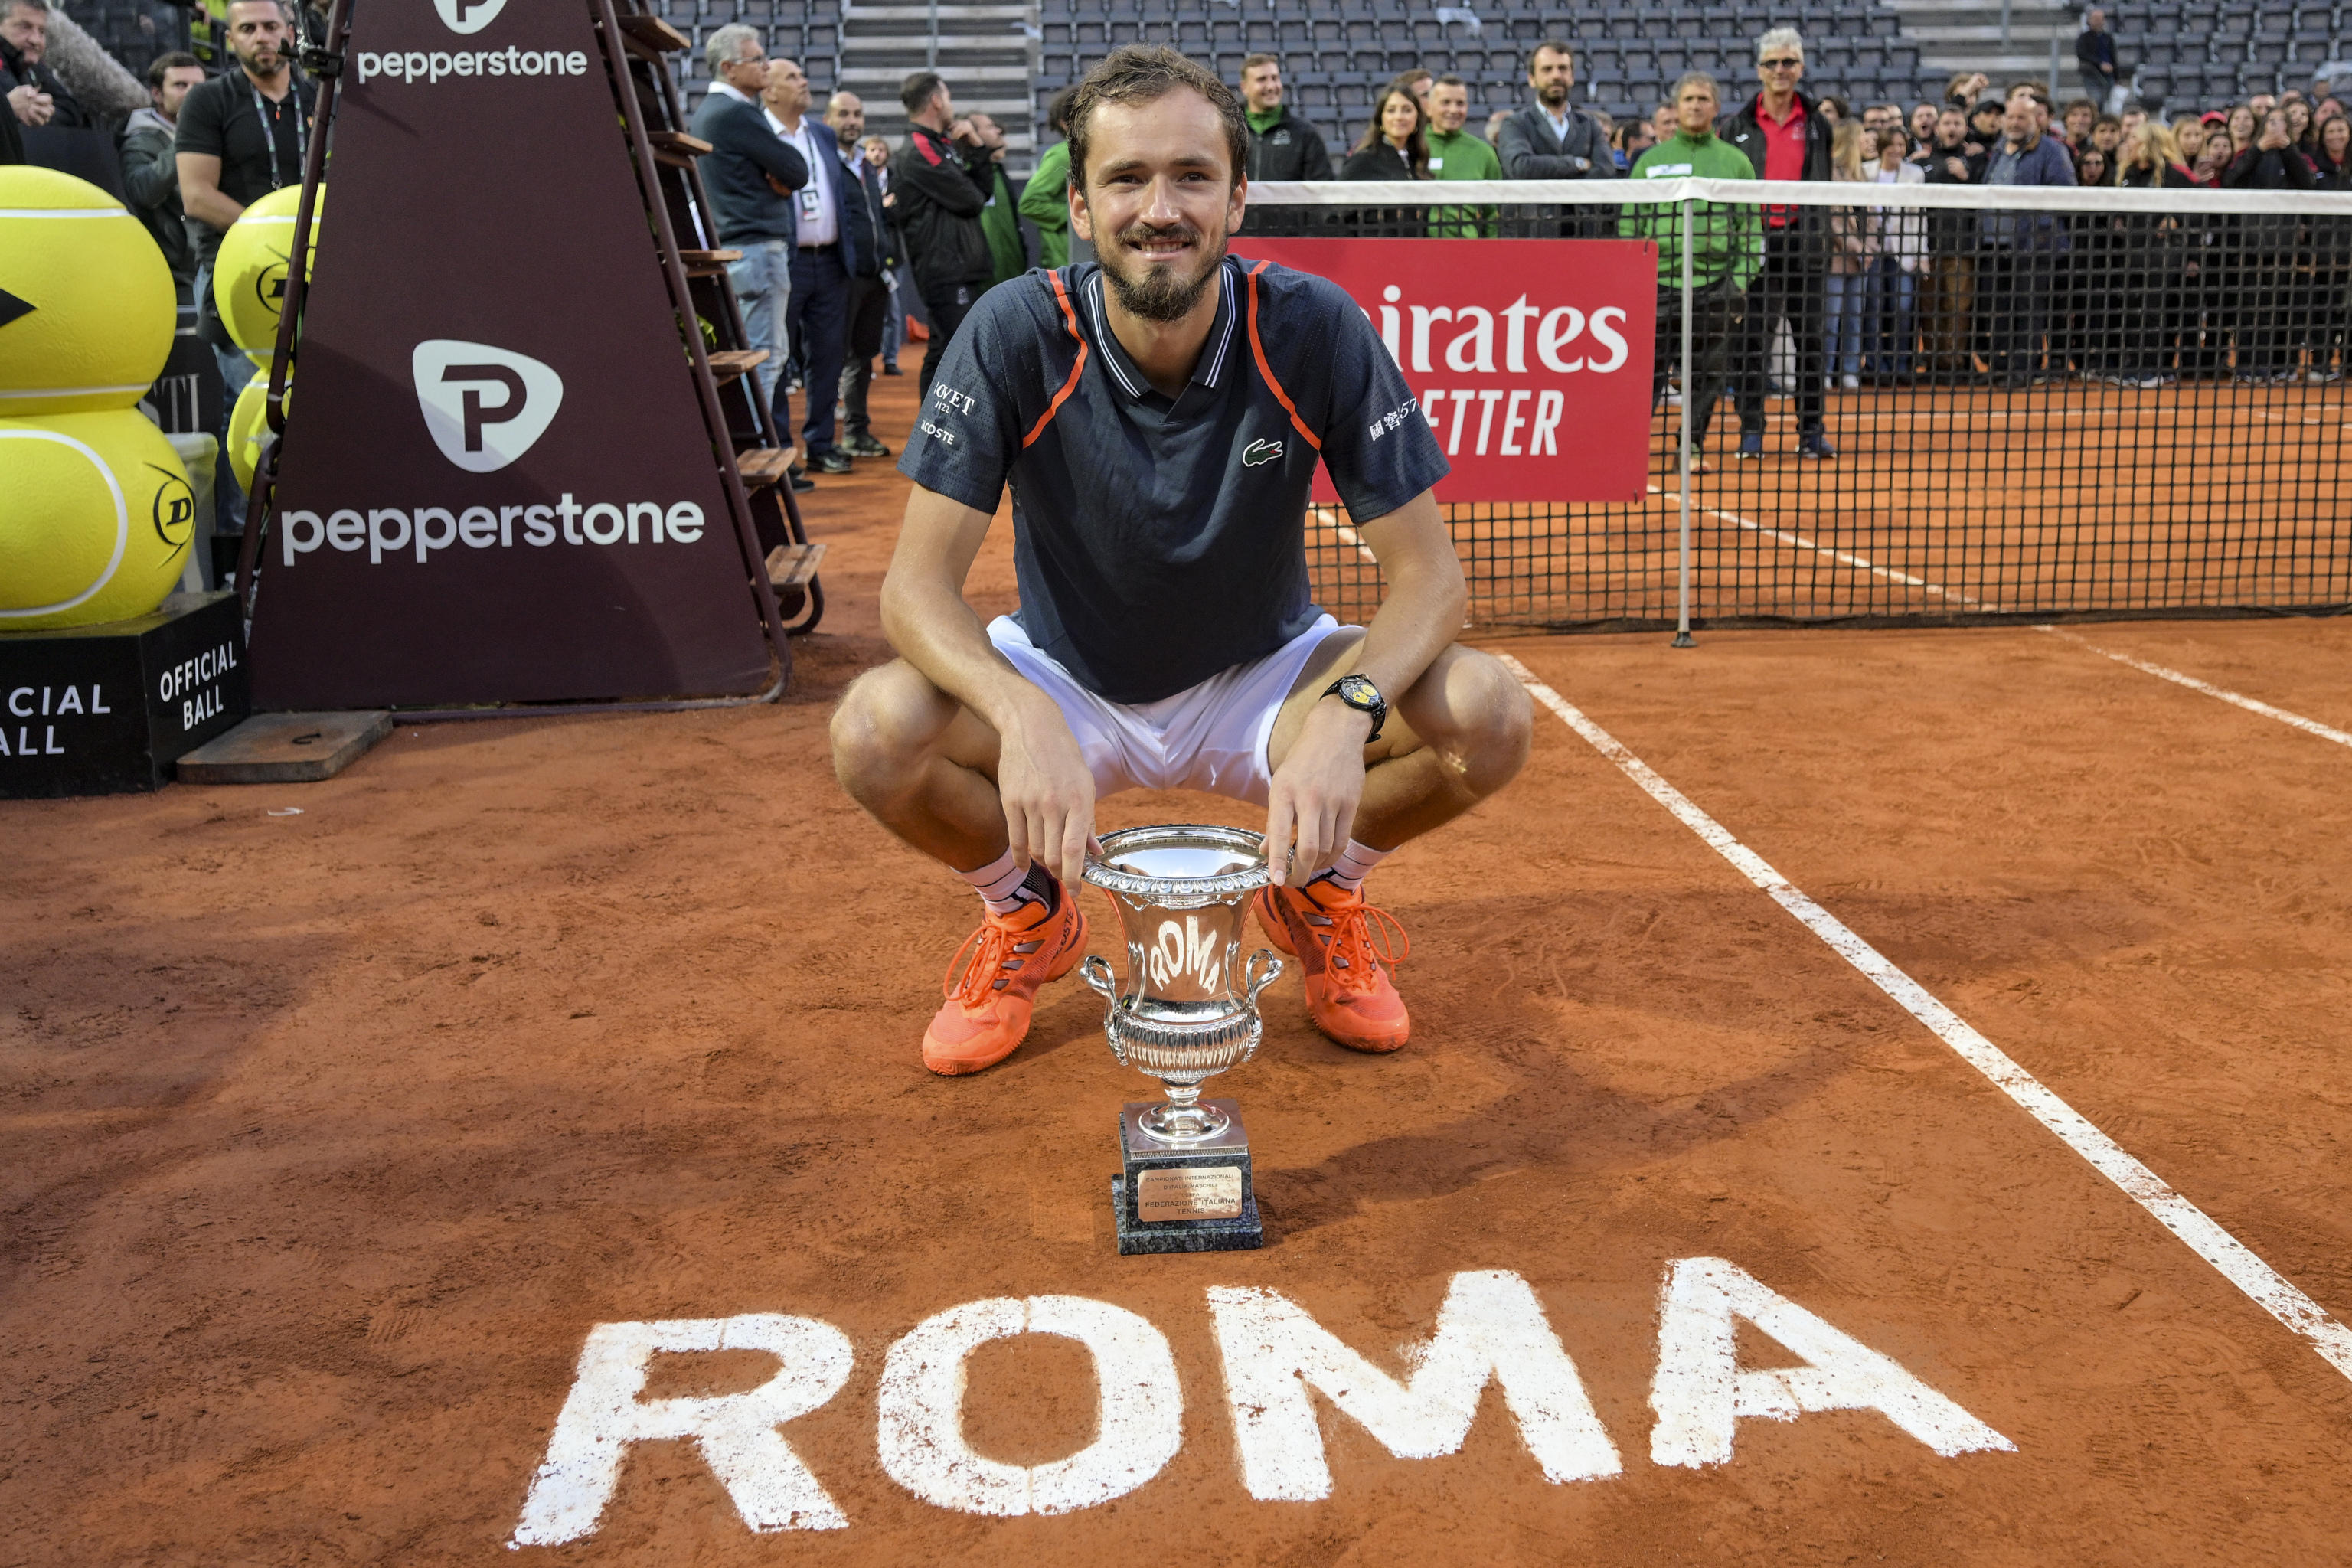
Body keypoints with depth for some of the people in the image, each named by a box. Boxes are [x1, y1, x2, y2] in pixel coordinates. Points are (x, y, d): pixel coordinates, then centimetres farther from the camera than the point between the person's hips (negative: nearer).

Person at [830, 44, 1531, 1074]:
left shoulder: (1314, 331, -20)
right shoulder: (1017, 335, -21)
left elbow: (1427, 572, -19)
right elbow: (918, 581, -23)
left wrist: (1347, 715, -41)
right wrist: (1022, 716, -45)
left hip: (1261, 681, 1)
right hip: (1066, 687, 0)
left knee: (1491, 715, -25)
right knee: (875, 731, -29)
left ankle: (1320, 893, 8)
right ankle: (1027, 915, 5)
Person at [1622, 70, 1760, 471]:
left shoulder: (1735, 161, 9)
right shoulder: (1650, 161, 9)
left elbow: (1751, 225, 7)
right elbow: (1629, 224, 9)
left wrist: (1742, 278, -4)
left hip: (1715, 285, 1)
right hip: (1659, 283, -1)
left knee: (1707, 375, 5)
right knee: (1648, 369, -4)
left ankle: (1693, 447, 16)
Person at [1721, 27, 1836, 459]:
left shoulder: (1817, 124, 10)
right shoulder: (1737, 124, 6)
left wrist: (1826, 232, 6)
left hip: (1805, 243, 2)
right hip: (1755, 242, -1)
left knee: (1811, 338, 4)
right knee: (1752, 340, -1)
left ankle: (1811, 431, 11)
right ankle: (1751, 431, 5)